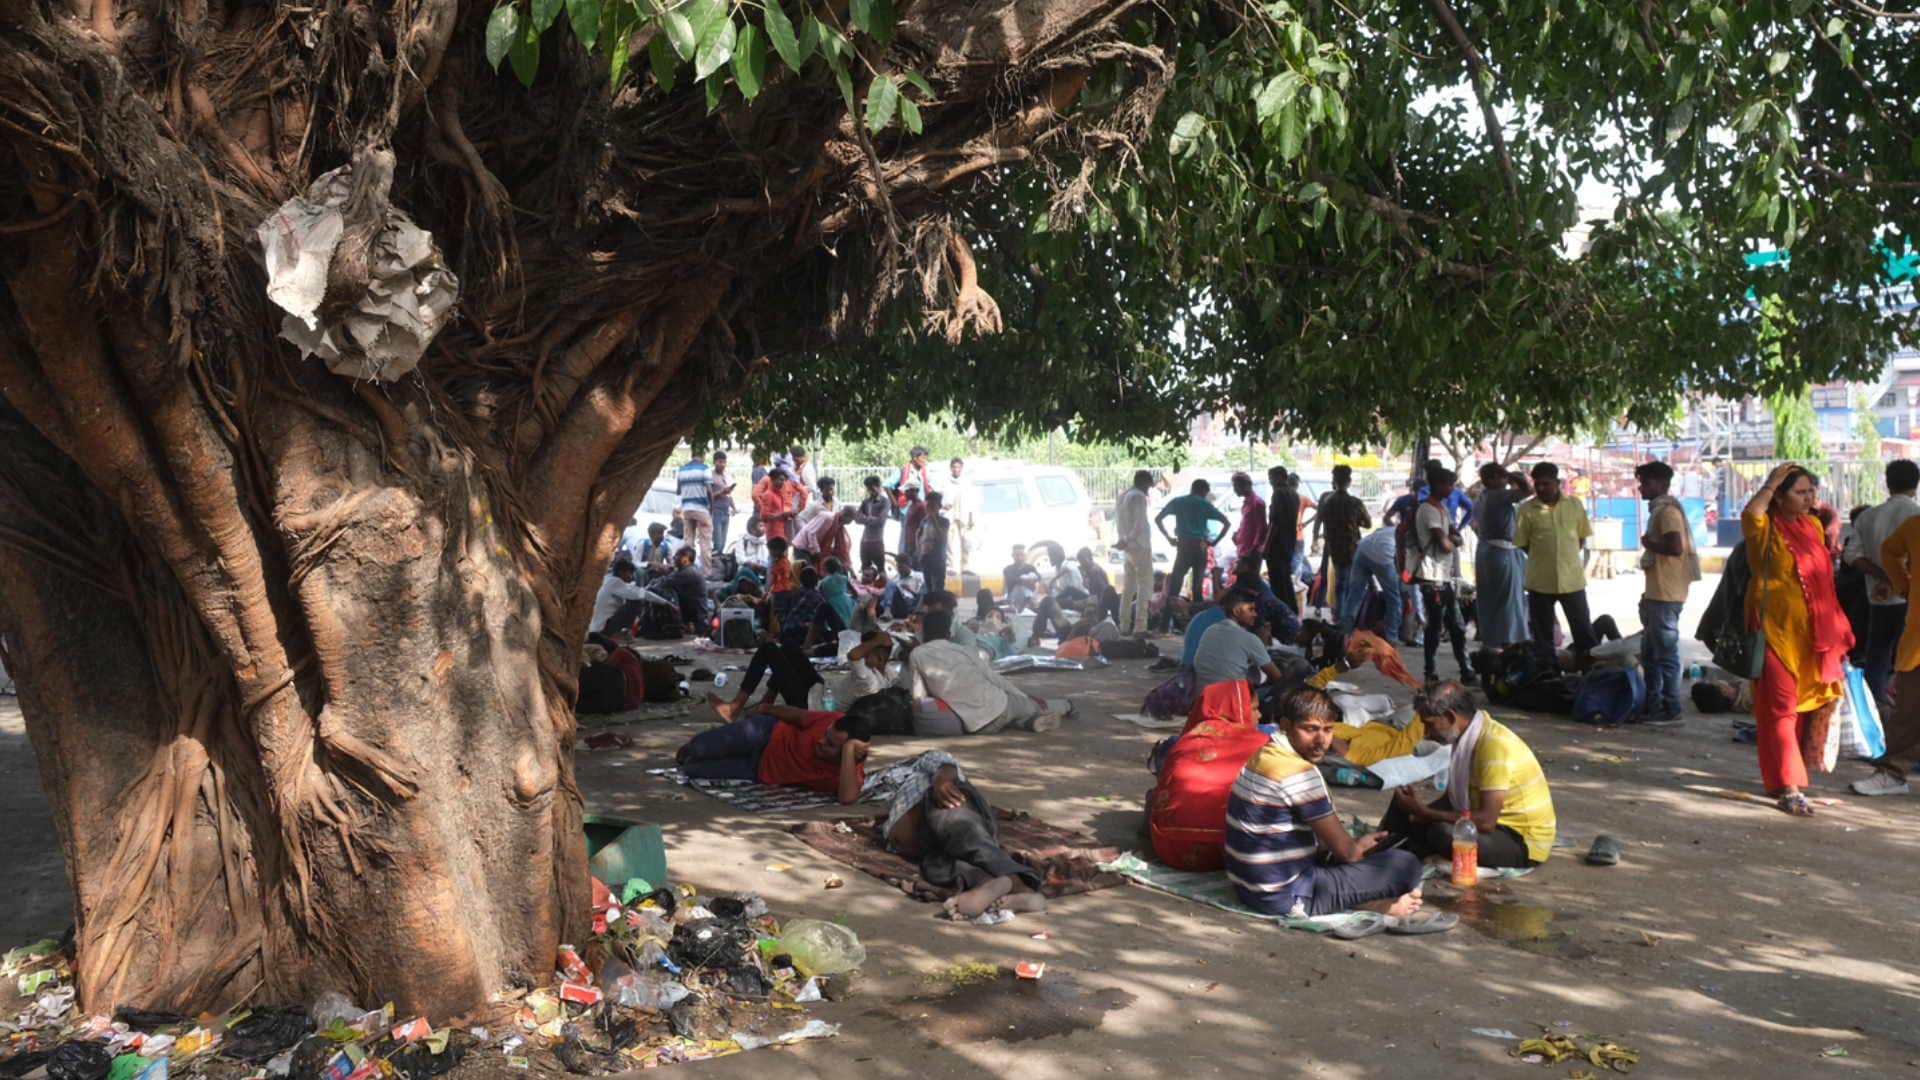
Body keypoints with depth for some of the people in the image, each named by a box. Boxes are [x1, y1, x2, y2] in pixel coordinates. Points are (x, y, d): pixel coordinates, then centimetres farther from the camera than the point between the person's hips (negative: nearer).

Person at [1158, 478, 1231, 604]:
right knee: (1198, 582, 9)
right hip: (1200, 547, -1)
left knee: (1175, 580, 4)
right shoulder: (1205, 504, 2)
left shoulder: (1177, 502, 7)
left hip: (1183, 547, 1)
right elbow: (1227, 523, -1)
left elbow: (1157, 519, 10)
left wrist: (1168, 537, 11)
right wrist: (1215, 541, 3)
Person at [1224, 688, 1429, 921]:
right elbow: (1344, 850, -13)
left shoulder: (1264, 755, 8)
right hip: (1286, 898, -10)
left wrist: (1358, 845, 13)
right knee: (1405, 864, -13)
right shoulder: (1299, 773, -22)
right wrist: (1359, 848, 8)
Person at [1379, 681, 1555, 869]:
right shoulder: (1467, 737, 1)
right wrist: (1419, 809, -7)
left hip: (1524, 845, -9)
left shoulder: (1495, 746, -27)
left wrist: (1424, 813, -23)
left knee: (1443, 832, -31)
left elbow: (1486, 821, -31)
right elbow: (1453, 796, 13)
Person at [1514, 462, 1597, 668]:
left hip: (1572, 579, 1)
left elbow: (1582, 538, 10)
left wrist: (1567, 556, 0)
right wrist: (1544, 558, -4)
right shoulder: (1526, 510, -4)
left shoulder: (1574, 505, 2)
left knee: (1584, 631, 6)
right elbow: (1522, 544, 2)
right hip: (1540, 581, -1)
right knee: (1542, 635, 8)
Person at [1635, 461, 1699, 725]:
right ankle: (1653, 706, 24)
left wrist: (1649, 544, -12)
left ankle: (1671, 710, 1)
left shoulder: (1668, 510, -14)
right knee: (1649, 653, 16)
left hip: (1666, 596, -11)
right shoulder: (1659, 509, 17)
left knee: (1666, 654, -5)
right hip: (1656, 594, 11)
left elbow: (1676, 547, -27)